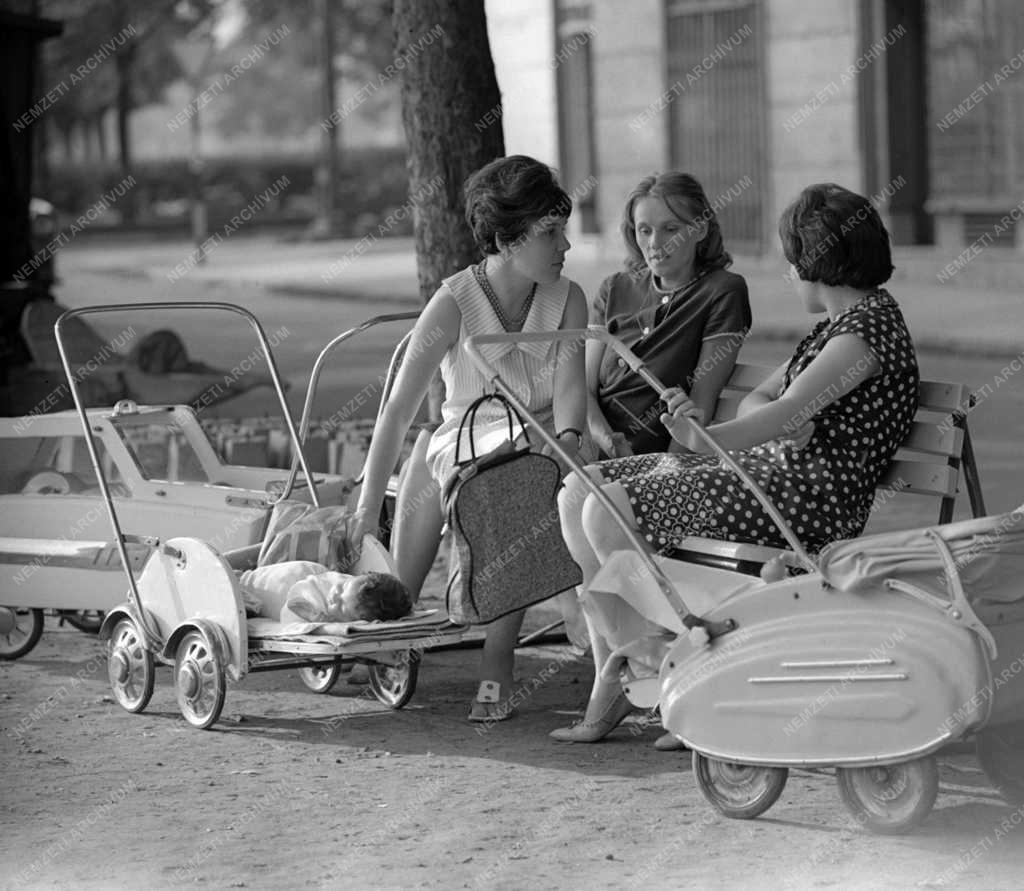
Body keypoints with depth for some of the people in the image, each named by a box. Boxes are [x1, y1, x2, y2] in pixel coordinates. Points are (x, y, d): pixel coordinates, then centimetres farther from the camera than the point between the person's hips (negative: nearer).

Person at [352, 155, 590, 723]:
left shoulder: (566, 300, -1)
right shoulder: (453, 305, -12)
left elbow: (570, 385, -13)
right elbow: (398, 410, -16)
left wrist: (568, 437, -38)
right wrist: (367, 510, -22)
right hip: (464, 438, 0)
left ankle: (497, 669, -33)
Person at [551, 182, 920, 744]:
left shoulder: (871, 323, -11)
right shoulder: (838, 322, 21)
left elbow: (788, 411, -22)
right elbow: (758, 400, 16)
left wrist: (705, 440, -31)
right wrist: (780, 423, -7)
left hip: (811, 494, -11)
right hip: (769, 468, 11)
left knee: (607, 510, -19)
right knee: (579, 494, 2)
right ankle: (614, 677, -3)